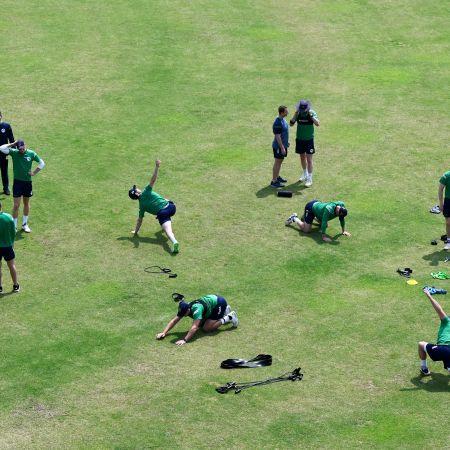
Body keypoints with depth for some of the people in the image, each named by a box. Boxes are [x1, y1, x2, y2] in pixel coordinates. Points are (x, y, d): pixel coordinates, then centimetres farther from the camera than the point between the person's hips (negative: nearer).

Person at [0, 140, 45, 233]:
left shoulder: (31, 153, -5)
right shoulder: (14, 152, -9)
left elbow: (42, 163, 5)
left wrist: (34, 173, -1)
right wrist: (12, 144, -21)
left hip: (28, 182, 2)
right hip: (17, 182, -2)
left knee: (26, 203, 14)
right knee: (16, 205, -3)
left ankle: (25, 224, 26)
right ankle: (14, 226, 5)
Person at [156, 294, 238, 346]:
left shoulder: (196, 309, -38)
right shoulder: (184, 309, -15)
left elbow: (194, 327, -47)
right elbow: (174, 321, -11)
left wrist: (184, 340, -55)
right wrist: (164, 333, -24)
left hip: (219, 302, -8)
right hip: (211, 299, 8)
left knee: (207, 328, -17)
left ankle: (229, 318, 0)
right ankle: (225, 311, 28)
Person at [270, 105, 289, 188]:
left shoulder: (283, 120, 6)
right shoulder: (278, 123, -25)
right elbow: (277, 136, -25)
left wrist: (286, 142, 23)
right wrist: (282, 147, -23)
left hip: (283, 145, 10)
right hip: (278, 146, -10)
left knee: (280, 162, 20)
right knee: (277, 163, -3)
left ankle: (277, 177, 34)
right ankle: (274, 181, 2)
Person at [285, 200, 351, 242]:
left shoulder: (342, 205, -19)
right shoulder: (329, 209, -43)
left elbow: (342, 219, -3)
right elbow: (324, 222, -40)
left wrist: (343, 231, 2)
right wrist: (323, 237, -39)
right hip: (310, 207, -8)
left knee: (325, 225, 23)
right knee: (306, 230, -12)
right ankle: (294, 218, 11)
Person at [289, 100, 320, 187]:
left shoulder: (312, 113, -14)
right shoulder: (298, 113, -6)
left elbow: (317, 124, -26)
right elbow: (291, 124, -8)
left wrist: (311, 115, -34)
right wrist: (295, 116, -22)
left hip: (309, 139, -4)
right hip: (299, 139, 4)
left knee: (309, 159, -5)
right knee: (302, 157, 17)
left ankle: (309, 179, -1)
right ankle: (305, 174, 36)